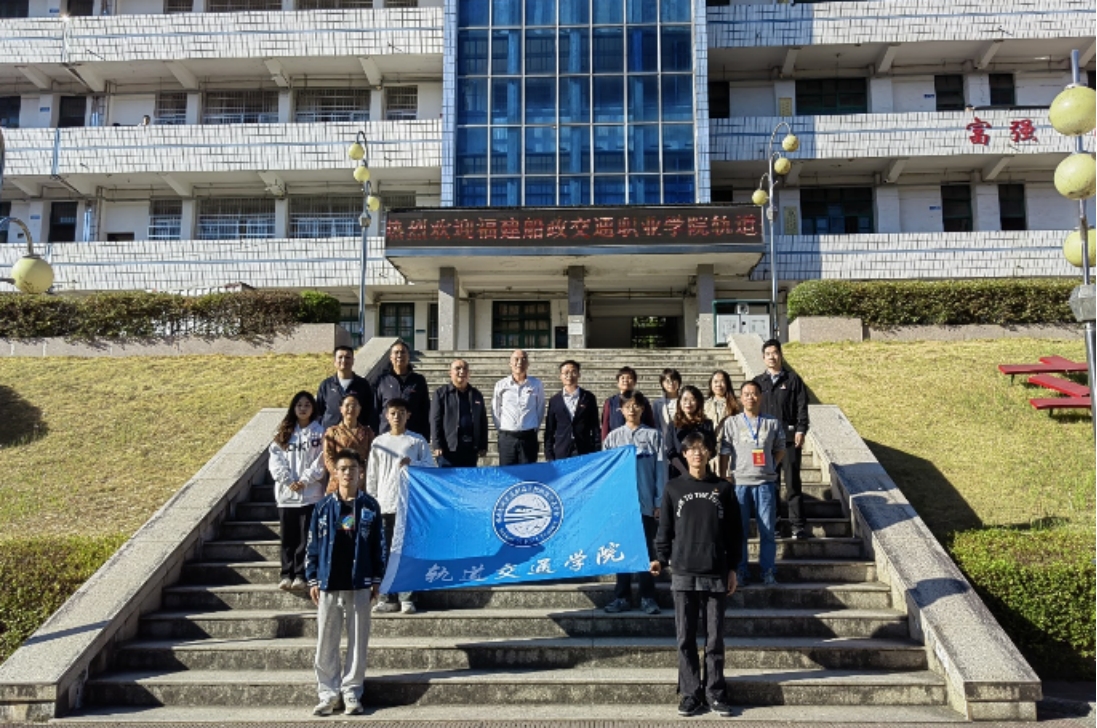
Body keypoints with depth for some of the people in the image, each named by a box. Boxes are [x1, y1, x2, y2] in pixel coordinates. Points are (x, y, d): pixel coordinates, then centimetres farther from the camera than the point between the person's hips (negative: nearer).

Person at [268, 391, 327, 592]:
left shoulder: (319, 433, 4)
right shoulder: (284, 433, 12)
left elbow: (321, 461, -3)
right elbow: (274, 459, 3)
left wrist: (305, 480, -11)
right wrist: (288, 481, -8)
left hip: (311, 494, -2)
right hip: (286, 493, 3)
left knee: (306, 536, -1)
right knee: (287, 536, 5)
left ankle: (301, 575, 5)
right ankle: (287, 574, 11)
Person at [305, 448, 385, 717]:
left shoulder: (370, 506, 2)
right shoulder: (323, 507, 3)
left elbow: (379, 546, 5)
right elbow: (313, 545, 6)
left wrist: (377, 579, 2)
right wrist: (312, 579, 2)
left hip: (360, 585, 0)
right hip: (328, 584, 0)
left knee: (358, 641, 5)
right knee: (326, 642, 5)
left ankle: (352, 692, 15)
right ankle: (328, 692, 15)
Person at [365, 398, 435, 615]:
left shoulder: (417, 440, 5)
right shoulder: (379, 442, 13)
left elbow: (430, 466, 2)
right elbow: (371, 475, 14)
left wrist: (412, 463, -15)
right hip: (384, 505, 3)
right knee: (385, 552, 4)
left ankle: (407, 598, 1)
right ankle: (387, 598, 11)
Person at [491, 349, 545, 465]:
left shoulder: (536, 384, 2)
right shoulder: (501, 385, 1)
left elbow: (540, 409, 10)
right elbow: (495, 411, 9)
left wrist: (535, 428, 8)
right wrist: (500, 429, 5)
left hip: (529, 437, 0)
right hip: (506, 438, 0)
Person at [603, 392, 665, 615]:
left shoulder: (653, 436, 3)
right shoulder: (613, 437, 7)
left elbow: (660, 470, 1)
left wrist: (659, 502, -3)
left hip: (646, 503, -1)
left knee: (646, 550, 4)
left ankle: (647, 597, 11)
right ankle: (622, 596, 13)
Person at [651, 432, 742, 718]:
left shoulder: (723, 488, 5)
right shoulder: (674, 488, 5)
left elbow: (734, 531, 7)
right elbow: (665, 529, 6)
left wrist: (733, 568, 4)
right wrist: (660, 558, -8)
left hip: (717, 575, 0)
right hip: (683, 575, 0)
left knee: (714, 639, 5)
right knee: (686, 639, 3)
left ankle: (715, 693, 16)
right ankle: (691, 694, 12)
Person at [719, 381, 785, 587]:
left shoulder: (773, 423, 8)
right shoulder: (731, 423, 5)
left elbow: (780, 448, 17)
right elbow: (724, 452, 4)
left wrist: (773, 466, 3)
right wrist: (723, 477, -1)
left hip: (765, 482, 1)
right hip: (739, 482, 0)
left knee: (768, 529, 2)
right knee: (739, 530, 4)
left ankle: (768, 572, 11)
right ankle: (740, 572, 12)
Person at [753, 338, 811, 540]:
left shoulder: (793, 380, 6)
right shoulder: (758, 382, 12)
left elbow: (802, 407, 1)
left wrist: (801, 430, -9)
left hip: (789, 438, -2)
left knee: (792, 482, -1)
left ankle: (798, 525, 2)